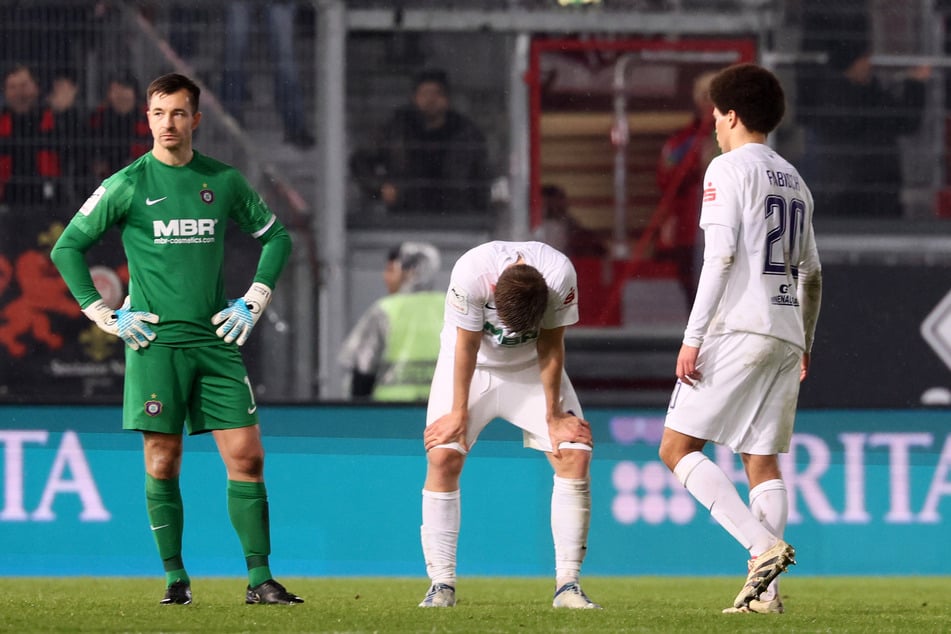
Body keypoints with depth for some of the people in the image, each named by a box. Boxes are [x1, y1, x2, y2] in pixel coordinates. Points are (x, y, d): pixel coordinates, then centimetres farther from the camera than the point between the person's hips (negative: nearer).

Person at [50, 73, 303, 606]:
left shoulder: (223, 181, 7)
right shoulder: (128, 185, -1)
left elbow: (276, 236, 20)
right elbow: (68, 248, 5)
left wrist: (254, 303, 11)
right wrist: (106, 316, -1)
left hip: (217, 342, 2)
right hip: (155, 342, -2)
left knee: (247, 456, -5)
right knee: (163, 463, -2)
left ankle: (260, 579, -3)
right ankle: (175, 577, 7)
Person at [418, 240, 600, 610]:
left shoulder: (560, 275, -31)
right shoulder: (471, 274, -34)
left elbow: (550, 348, -18)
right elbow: (466, 346, -21)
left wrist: (553, 417, -11)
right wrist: (459, 413, -13)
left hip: (531, 368, 1)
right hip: (473, 366, -1)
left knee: (575, 454, -14)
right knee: (442, 457, -17)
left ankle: (567, 584, -9)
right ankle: (442, 584, -9)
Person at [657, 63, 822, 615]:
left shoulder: (729, 169, -4)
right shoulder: (794, 181, 19)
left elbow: (721, 254, -14)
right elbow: (811, 273, 22)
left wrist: (694, 336, -14)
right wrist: (805, 344, 31)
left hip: (738, 328, -8)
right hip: (785, 334, 8)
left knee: (678, 447, -5)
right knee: (762, 458, 8)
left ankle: (764, 545, -19)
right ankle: (765, 588, -2)